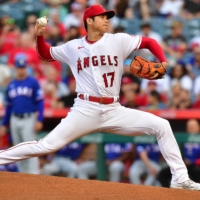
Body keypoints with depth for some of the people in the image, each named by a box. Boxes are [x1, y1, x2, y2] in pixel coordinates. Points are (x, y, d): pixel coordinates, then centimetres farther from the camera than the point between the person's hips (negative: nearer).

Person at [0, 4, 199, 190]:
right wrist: (39, 36, 1)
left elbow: (150, 42, 10)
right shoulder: (73, 47, 7)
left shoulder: (118, 41, 5)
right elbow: (46, 54, 20)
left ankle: (180, 179, -5)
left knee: (161, 125, -10)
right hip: (85, 111, -2)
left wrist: (163, 63, -7)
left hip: (114, 111, 2)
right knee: (47, 146, -13)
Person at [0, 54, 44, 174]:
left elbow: (40, 102, -5)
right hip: (15, 121, 5)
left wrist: (39, 120, -15)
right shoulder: (11, 85, 13)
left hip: (28, 119, -5)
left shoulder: (33, 83, -2)